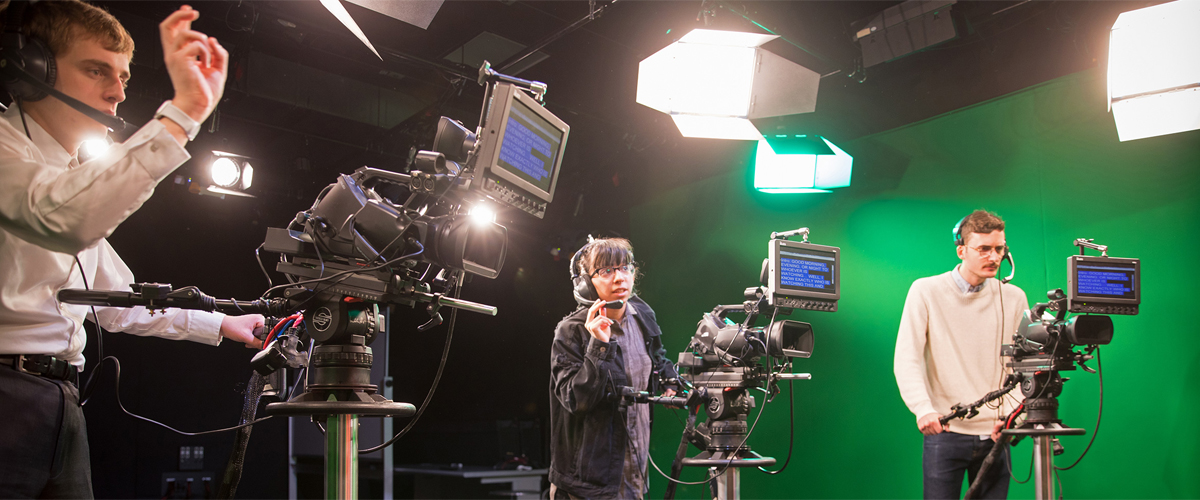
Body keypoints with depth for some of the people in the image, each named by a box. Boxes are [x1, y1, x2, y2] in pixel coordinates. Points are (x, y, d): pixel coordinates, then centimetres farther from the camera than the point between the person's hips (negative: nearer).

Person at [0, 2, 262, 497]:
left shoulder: (74, 178, 25)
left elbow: (119, 304, 31)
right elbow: (66, 219, -30)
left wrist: (220, 325, 30)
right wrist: (184, 111, -31)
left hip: (62, 400, 9)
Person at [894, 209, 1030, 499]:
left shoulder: (1014, 298, 8)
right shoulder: (926, 291, 0)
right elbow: (907, 358, -8)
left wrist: (1011, 414, -11)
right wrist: (923, 408, -22)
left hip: (994, 433, 3)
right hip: (945, 432, -2)